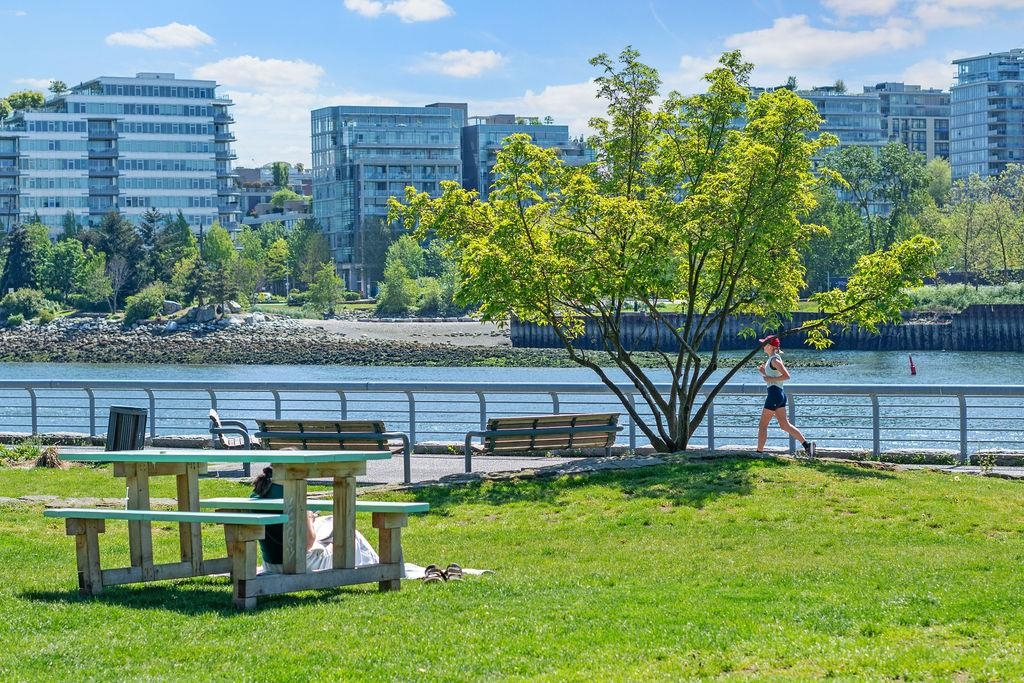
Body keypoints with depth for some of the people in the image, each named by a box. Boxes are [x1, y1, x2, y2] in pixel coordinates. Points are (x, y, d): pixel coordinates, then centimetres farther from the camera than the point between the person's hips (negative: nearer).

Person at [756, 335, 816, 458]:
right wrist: (763, 372, 11)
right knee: (785, 425, 8)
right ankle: (807, 444, 0)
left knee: (762, 425, 0)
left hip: (774, 394, -10)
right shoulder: (772, 359, 15)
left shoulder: (774, 360, -14)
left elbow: (786, 376, -23)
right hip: (780, 394, 10)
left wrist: (770, 379, -18)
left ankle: (759, 452, 5)